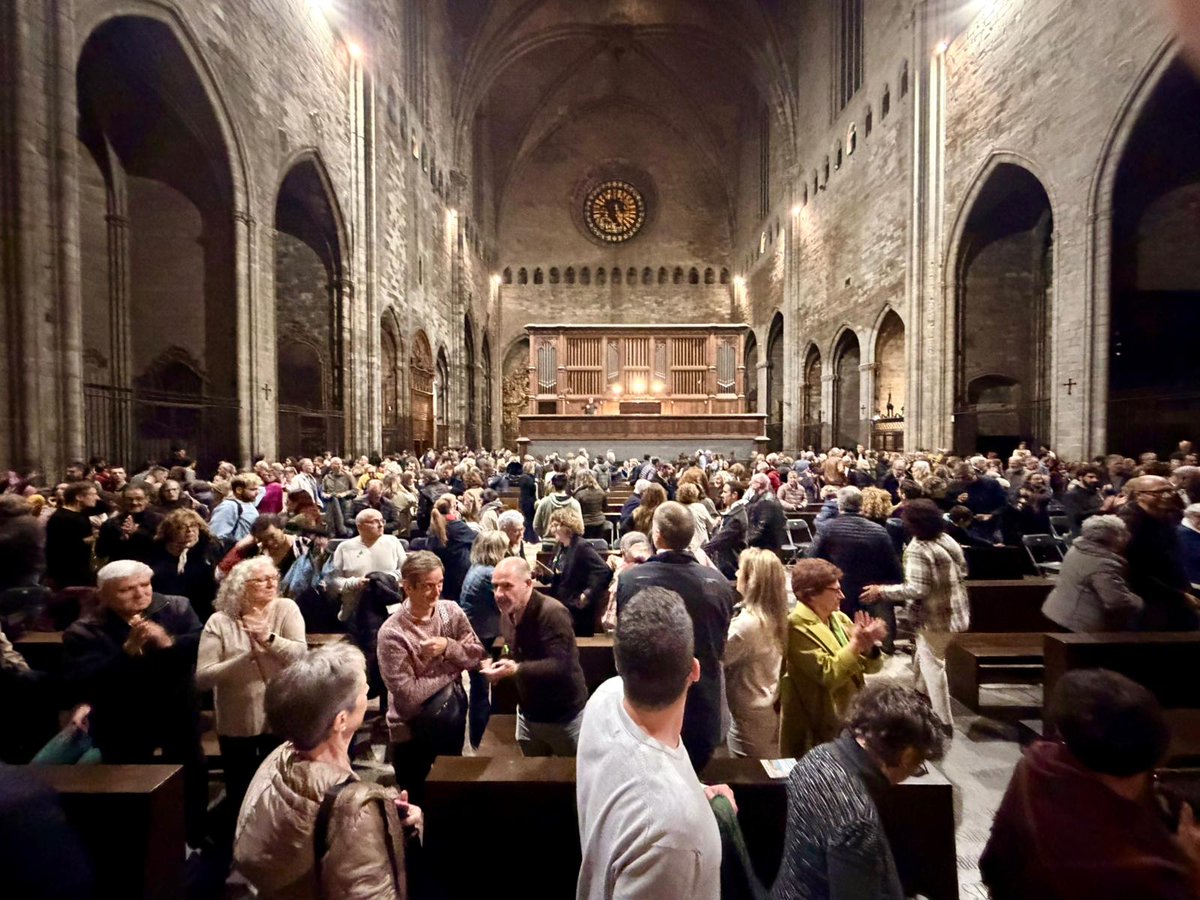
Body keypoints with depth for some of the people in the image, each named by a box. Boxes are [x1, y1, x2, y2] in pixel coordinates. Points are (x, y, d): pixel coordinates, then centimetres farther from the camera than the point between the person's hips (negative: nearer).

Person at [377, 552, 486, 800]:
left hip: (452, 720, 4)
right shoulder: (392, 633, -24)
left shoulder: (451, 611, -10)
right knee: (419, 801, 19)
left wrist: (448, 646, -26)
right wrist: (453, 667, -17)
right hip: (412, 732, -4)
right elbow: (407, 694, -25)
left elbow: (478, 655, -8)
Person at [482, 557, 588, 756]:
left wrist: (516, 669, -39)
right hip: (527, 715, 7)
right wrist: (501, 664, -6)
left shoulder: (553, 613, -28)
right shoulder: (507, 613, -1)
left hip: (564, 717, -7)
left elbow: (560, 665, -33)